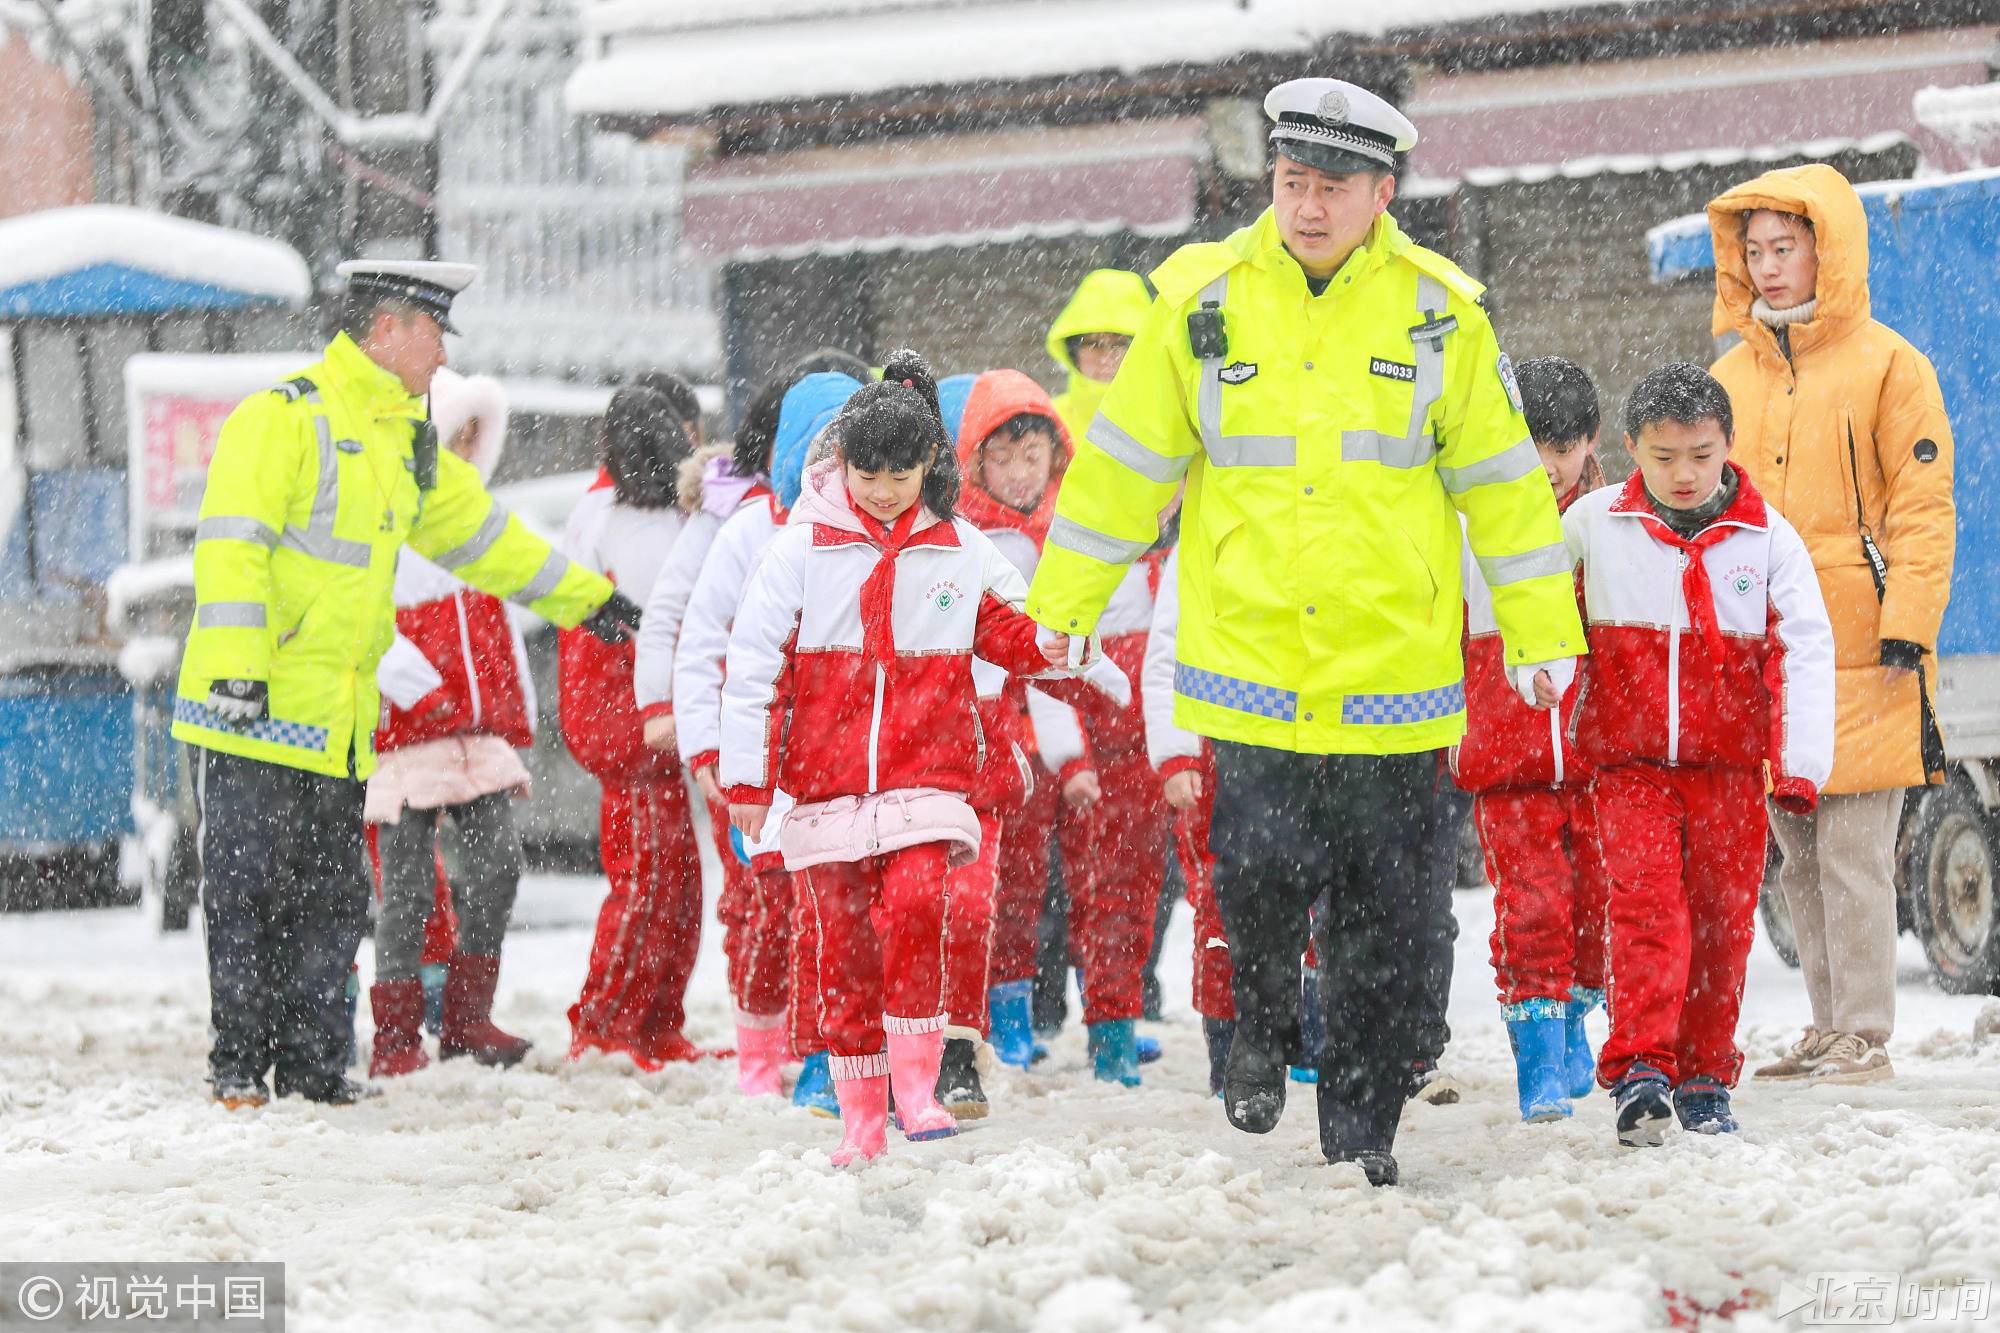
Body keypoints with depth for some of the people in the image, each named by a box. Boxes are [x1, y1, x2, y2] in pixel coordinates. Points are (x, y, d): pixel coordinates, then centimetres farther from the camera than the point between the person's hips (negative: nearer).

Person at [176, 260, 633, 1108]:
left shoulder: (408, 442, 18)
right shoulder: (283, 418, -9)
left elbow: (482, 533, 30)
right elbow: (230, 545, -16)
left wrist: (584, 598, 34)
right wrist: (237, 669, -24)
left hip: (340, 720, 8)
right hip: (257, 711, -8)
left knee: (333, 898, 7)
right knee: (249, 887, -4)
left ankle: (310, 1059, 13)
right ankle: (239, 1062, 2)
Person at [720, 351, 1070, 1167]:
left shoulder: (960, 551, 5)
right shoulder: (802, 548, 1)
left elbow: (1007, 632, 18)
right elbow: (754, 665, 3)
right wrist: (747, 778, 1)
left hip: (926, 780, 0)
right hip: (828, 785, 0)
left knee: (915, 909, -21)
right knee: (842, 942, 2)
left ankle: (915, 1077, -12)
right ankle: (859, 1112, 12)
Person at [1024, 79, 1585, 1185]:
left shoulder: (1438, 312, 1)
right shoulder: (1206, 299, 1)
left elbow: (1501, 482, 8)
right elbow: (1124, 462, 9)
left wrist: (1543, 634, 7)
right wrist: (1059, 607, 13)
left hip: (1394, 669, 0)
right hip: (1248, 660, 0)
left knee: (1381, 912, 4)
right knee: (1258, 873, -11)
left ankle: (1361, 1129, 16)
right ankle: (1262, 1031, 20)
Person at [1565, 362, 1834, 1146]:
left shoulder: (1767, 537, -1)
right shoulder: (1592, 524, -1)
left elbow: (1806, 649, -2)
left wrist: (1801, 762, -10)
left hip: (1731, 764, 1)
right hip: (1629, 759, -1)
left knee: (1722, 919, 5)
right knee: (1648, 904, -16)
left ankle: (1703, 1077, 18)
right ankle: (1640, 1068, -21)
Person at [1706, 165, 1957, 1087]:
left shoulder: (1887, 367, -3)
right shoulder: (1730, 378, 14)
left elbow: (1922, 508, -6)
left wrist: (1907, 628, -13)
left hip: (1860, 659, -6)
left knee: (1854, 852, -8)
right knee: (1797, 857, 9)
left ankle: (1865, 1035, -3)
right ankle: (1828, 1027, 16)